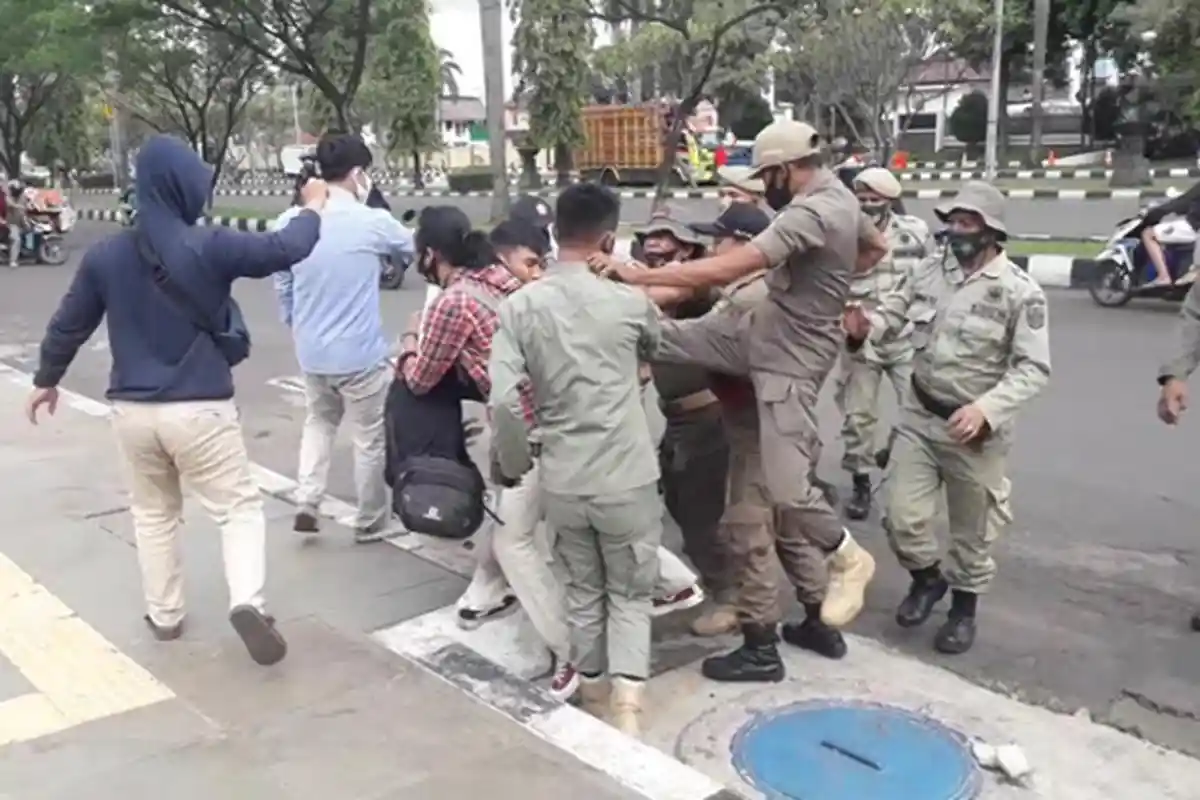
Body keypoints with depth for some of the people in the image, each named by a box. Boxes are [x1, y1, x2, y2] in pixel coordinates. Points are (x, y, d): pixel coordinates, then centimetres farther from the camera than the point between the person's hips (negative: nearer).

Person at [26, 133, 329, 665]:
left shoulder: (106, 255, 1)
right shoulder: (209, 247, -14)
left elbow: (68, 325, 11)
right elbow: (285, 248, -4)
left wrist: (47, 379, 28)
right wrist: (313, 207, 15)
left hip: (132, 410, 5)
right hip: (199, 409, -4)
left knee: (153, 513, 21)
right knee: (239, 506, 5)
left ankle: (164, 616, 29)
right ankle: (247, 601, -15)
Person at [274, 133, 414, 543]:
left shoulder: (289, 222, -2)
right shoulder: (373, 222, -15)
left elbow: (282, 285, 8)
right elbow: (413, 247, 6)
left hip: (311, 350, 5)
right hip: (360, 352, -5)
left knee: (319, 422, 28)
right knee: (370, 438, 11)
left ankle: (307, 502, 17)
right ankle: (370, 523, 23)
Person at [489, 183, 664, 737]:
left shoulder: (519, 306, -6)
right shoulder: (629, 301, -8)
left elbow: (503, 401, -15)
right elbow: (661, 350, 16)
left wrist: (514, 465, 1)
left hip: (561, 482, 2)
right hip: (627, 479, -2)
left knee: (583, 593, 21)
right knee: (631, 595, 15)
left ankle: (594, 698, 36)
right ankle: (626, 705, 1)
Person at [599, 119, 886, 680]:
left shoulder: (809, 214, -24)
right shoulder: (838, 196, 9)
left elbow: (728, 269, -32)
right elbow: (877, 248, 29)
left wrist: (641, 276, -27)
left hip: (793, 355, -10)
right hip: (763, 330, 10)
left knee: (787, 488, -9)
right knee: (656, 335, -5)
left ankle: (849, 559, 17)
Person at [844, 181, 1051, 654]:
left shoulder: (1020, 291, -14)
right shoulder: (930, 274, 1)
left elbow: (1033, 368, -15)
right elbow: (892, 315, 8)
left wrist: (986, 408, -29)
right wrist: (865, 325, -17)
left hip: (976, 430, -4)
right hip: (919, 417, 4)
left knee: (971, 531, 12)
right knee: (902, 518, 3)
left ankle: (964, 606, 35)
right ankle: (927, 578, 34)